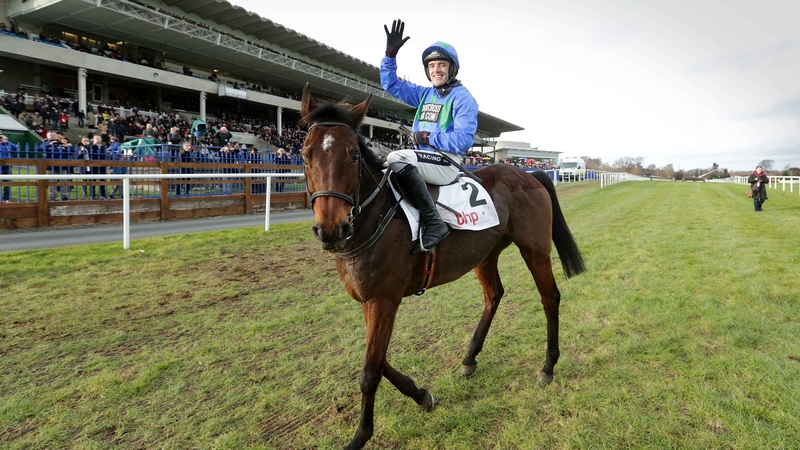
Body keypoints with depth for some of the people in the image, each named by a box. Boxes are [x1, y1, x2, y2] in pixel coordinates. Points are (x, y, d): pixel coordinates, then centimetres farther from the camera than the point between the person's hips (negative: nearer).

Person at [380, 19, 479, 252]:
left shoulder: (463, 97, -6)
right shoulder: (425, 94, 16)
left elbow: (464, 139, -18)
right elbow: (391, 85, 19)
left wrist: (428, 138, -15)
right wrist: (390, 54, 6)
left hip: (447, 164, -8)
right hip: (424, 160, 8)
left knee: (396, 158, -32)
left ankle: (434, 223, -34)